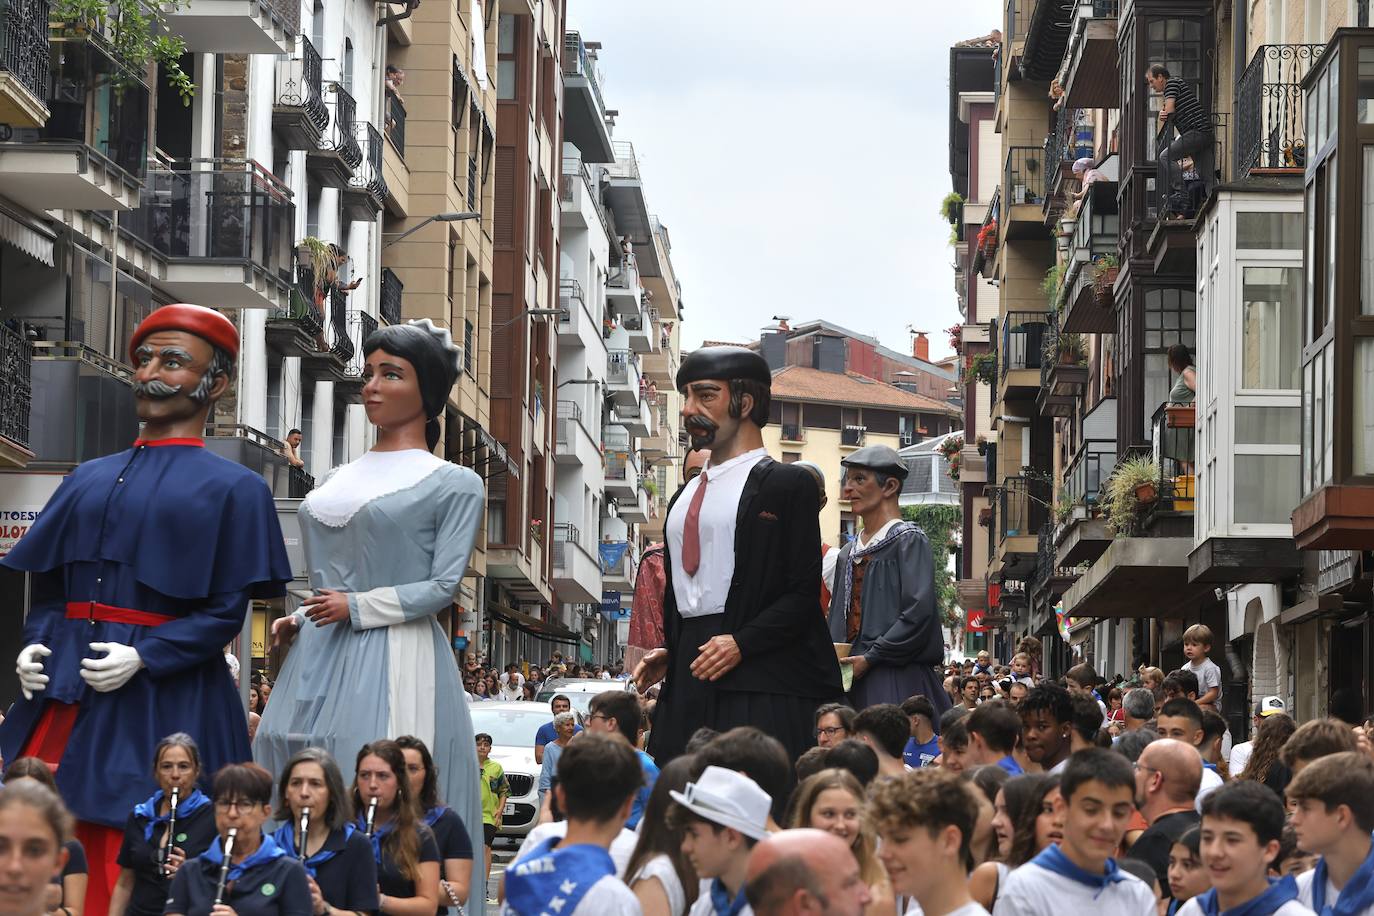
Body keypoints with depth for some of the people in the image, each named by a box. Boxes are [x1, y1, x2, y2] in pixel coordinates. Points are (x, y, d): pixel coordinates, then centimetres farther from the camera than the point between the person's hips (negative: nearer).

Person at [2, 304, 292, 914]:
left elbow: (227, 613, -4)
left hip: (162, 699, -4)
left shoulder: (232, 489, 3)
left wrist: (143, 659, -16)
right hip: (62, 688, 5)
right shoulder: (89, 480, 18)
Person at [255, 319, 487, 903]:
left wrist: (359, 607, -13)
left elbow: (444, 586, -7)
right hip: (319, 660, 6)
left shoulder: (454, 485, 1)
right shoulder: (338, 481, 19)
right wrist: (298, 619, 6)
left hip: (394, 661, -6)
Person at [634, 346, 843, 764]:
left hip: (762, 686, -7)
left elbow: (804, 593, -8)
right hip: (688, 680, 7)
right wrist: (669, 652, 10)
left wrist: (741, 643, -18)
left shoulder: (787, 485, -2)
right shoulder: (687, 495, 23)